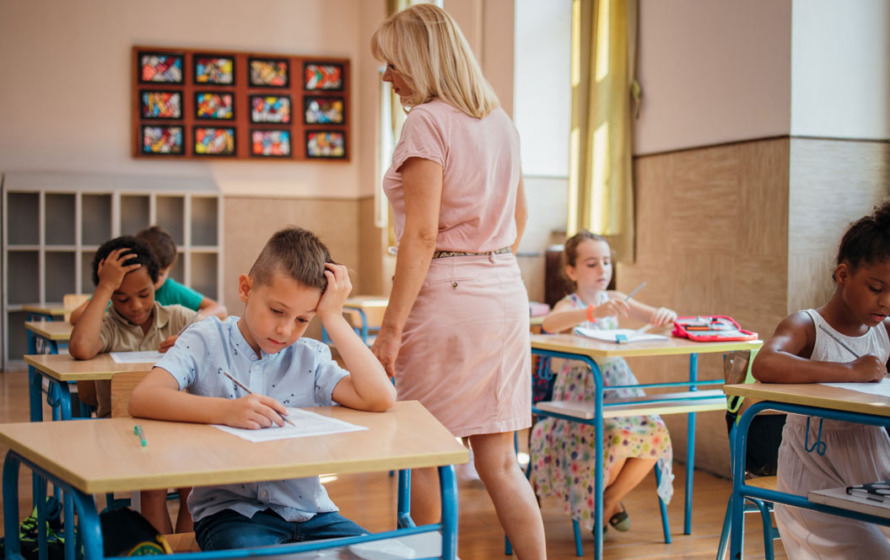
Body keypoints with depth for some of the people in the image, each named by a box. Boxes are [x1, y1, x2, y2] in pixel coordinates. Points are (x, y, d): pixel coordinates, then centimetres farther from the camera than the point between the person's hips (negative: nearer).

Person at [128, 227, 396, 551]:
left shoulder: (310, 358, 6)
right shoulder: (208, 342, 1)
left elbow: (380, 398, -10)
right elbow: (141, 400, -15)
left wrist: (333, 318, -6)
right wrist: (224, 410, -31)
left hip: (306, 509, 3)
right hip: (230, 510, -3)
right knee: (249, 549, -36)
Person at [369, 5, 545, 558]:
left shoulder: (428, 122, -10)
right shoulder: (500, 121, 14)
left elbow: (422, 234, -17)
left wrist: (391, 326, -14)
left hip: (445, 296, -8)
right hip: (506, 292, 8)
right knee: (499, 460, 10)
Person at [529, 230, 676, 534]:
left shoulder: (614, 300, 8)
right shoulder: (569, 305, -10)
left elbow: (655, 316, 3)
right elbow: (549, 323, -35)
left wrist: (665, 314, -24)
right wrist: (595, 312, -50)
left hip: (618, 388, 6)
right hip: (581, 393, -6)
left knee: (655, 435, -17)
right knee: (615, 438, -30)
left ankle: (612, 498, 10)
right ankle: (592, 499, 4)